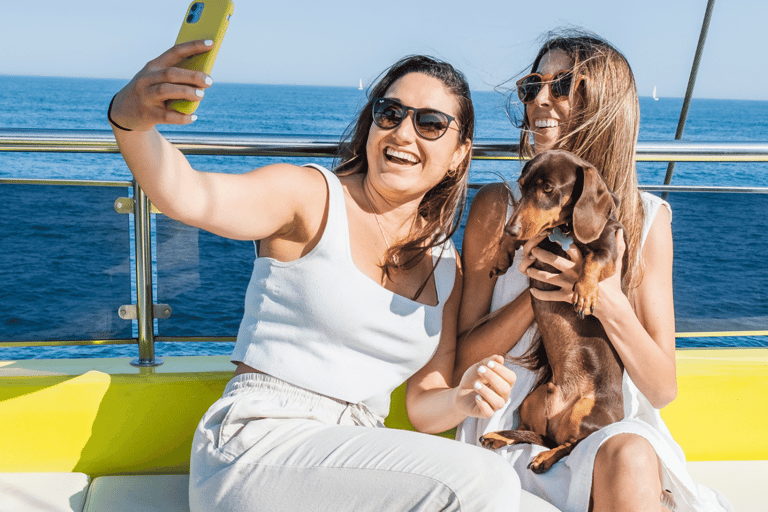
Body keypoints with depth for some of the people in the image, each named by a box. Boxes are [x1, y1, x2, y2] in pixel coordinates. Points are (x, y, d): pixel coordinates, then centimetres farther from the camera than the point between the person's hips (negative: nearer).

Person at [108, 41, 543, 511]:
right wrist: (130, 119, -43)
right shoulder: (312, 195, -5)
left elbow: (423, 406, 13)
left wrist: (462, 401, -9)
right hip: (260, 445, -6)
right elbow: (187, 196, -23)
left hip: (355, 462, 6)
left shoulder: (446, 267, 10)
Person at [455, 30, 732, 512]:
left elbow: (663, 390, -1)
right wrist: (534, 292, -17)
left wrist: (608, 301, -19)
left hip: (618, 430, 2)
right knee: (624, 462, -31)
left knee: (628, 458, -32)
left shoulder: (647, 218, 1)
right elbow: (462, 361, -2)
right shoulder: (498, 206, -2)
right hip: (515, 431, -1)